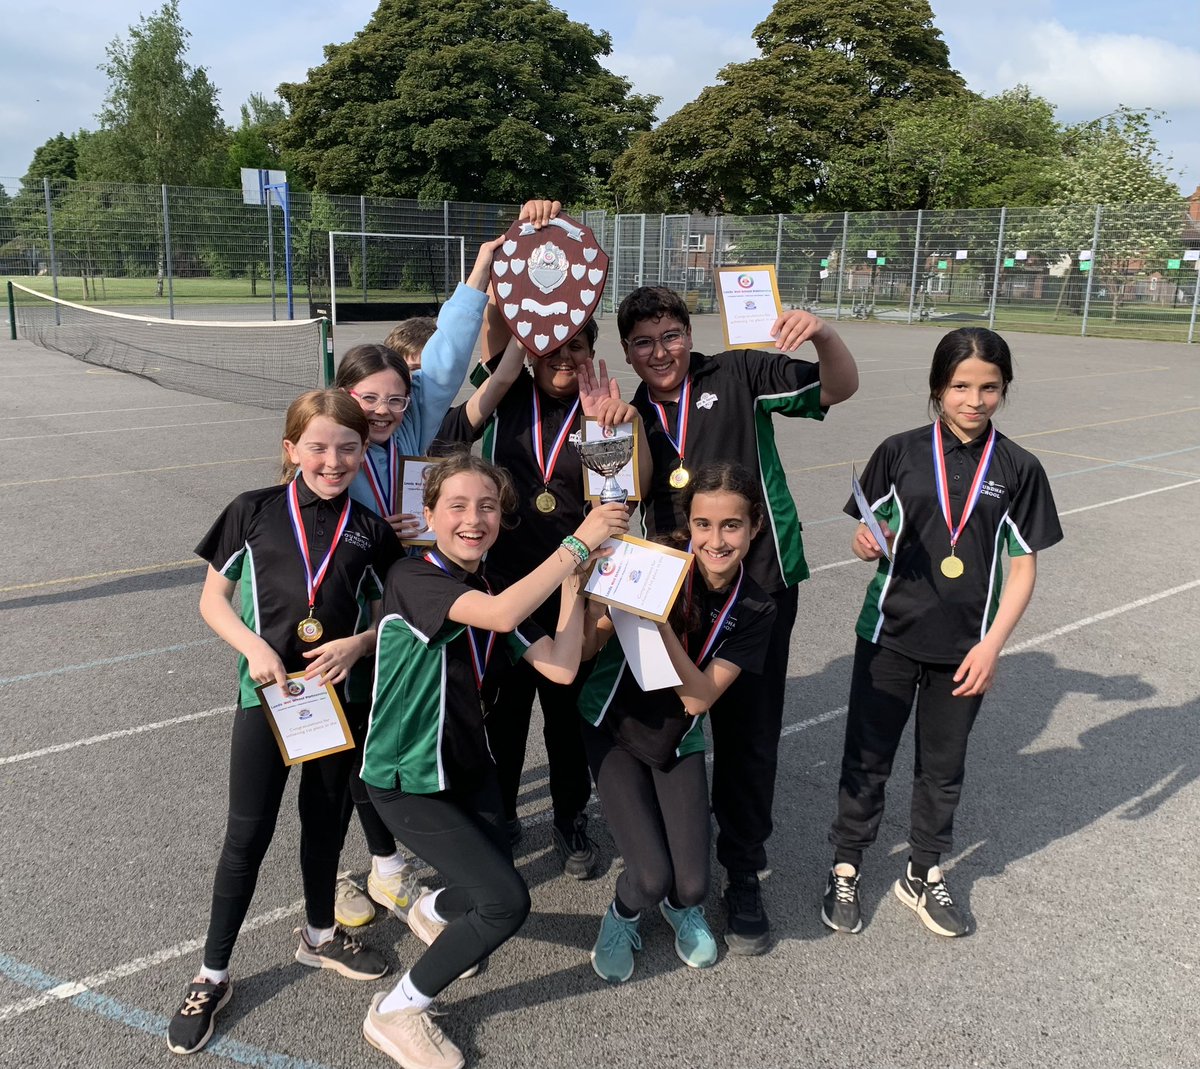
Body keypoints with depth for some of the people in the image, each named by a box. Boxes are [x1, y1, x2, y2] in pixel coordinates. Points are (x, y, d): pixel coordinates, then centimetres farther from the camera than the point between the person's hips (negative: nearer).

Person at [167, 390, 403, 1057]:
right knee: (248, 834, 3)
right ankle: (213, 976, 22)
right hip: (267, 691, -2)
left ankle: (320, 935, 42)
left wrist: (357, 643, -13)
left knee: (326, 819, 19)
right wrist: (255, 646, -16)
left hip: (341, 693, 3)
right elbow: (213, 600, 0)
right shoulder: (255, 511, -5)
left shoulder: (370, 529, 0)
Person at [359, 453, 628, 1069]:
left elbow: (561, 667, -9)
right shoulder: (413, 577, -21)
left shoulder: (492, 592, 2)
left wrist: (575, 577, -13)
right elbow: (503, 615, -39)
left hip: (468, 763, 7)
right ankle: (395, 1013, 9)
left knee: (492, 888, 14)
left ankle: (434, 910, 50)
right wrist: (578, 542, -32)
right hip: (407, 780, -7)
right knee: (507, 903, -13)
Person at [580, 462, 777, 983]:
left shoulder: (754, 609, -12)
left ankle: (680, 904, 31)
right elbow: (585, 647, -21)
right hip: (614, 728, -2)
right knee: (651, 877, -15)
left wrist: (660, 621, -34)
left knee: (691, 884, -7)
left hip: (677, 742, 2)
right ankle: (623, 914, 22)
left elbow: (699, 698, -21)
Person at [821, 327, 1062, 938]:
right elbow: (870, 537, 3)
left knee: (943, 766, 16)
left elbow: (1024, 566, -1)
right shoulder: (900, 452, -4)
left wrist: (991, 645, -10)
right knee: (867, 757, 10)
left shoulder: (1017, 469, -3)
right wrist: (868, 545, -21)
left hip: (965, 647, 1)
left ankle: (923, 875, 36)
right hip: (890, 634, 0)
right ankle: (846, 869, 29)